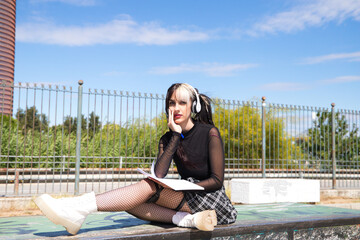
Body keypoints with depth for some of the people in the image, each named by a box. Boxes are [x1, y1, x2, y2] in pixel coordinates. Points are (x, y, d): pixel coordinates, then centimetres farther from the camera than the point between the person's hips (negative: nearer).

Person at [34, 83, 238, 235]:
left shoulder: (210, 133, -6)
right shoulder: (167, 139, 8)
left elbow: (217, 180, -8)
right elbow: (159, 174, -10)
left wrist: (181, 188, -19)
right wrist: (175, 135, -14)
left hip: (213, 199, -6)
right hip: (188, 198, 6)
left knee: (150, 187, -26)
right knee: (131, 203, -15)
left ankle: (81, 207, -37)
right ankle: (186, 218, -31)